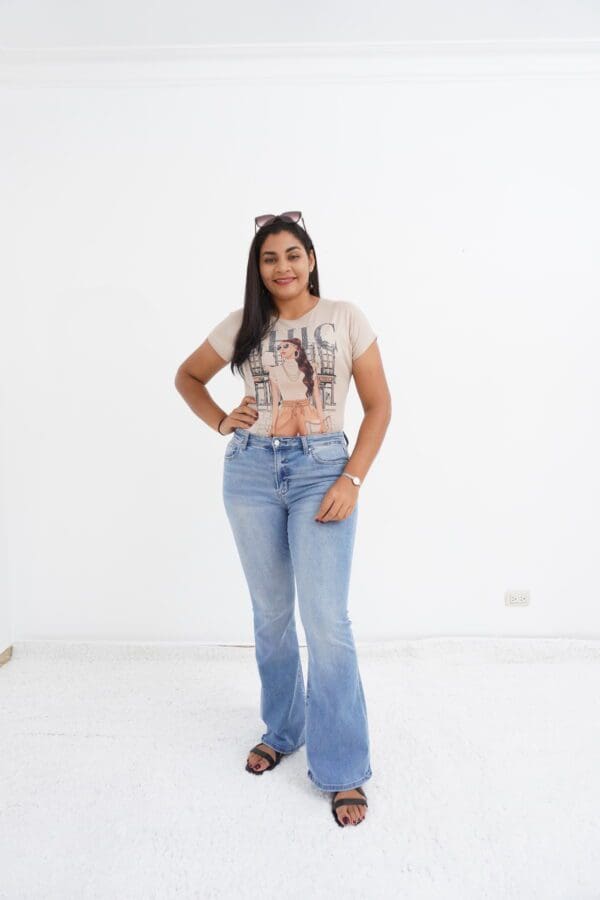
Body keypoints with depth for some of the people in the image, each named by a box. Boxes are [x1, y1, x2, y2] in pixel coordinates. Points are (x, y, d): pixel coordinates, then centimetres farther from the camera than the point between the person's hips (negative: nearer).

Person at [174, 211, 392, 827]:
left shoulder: (345, 318, 1)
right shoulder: (242, 325, 7)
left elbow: (379, 405, 0)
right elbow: (188, 375, 21)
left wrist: (352, 480, -9)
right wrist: (221, 422, 5)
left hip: (321, 469, -2)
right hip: (250, 472, 3)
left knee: (326, 620, -7)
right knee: (271, 613, 13)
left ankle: (342, 769, 10)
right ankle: (281, 731, 35)